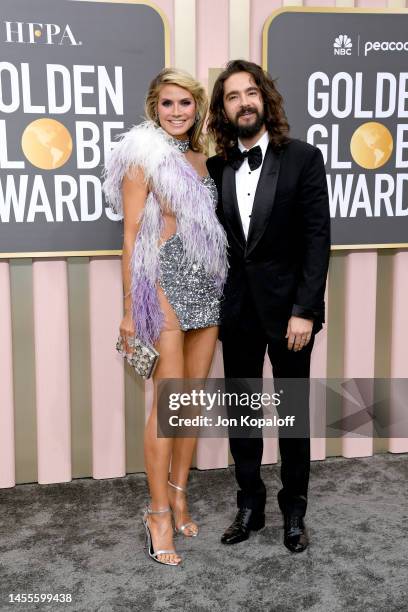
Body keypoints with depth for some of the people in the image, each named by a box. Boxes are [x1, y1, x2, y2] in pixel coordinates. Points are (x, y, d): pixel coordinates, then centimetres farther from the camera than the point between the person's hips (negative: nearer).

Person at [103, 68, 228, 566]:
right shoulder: (143, 157, -2)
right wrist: (130, 310, -9)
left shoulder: (201, 158, 16)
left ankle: (178, 495, 22)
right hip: (165, 282, -6)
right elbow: (132, 236, -6)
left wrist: (220, 291, 15)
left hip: (206, 285, 6)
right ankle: (159, 513, 5)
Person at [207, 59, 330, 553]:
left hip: (287, 307, -3)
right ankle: (249, 505, 28)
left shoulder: (303, 158, -4)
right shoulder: (216, 167, 5)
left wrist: (304, 310, -15)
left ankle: (294, 509, 26)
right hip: (236, 310, 3)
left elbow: (318, 239, -8)